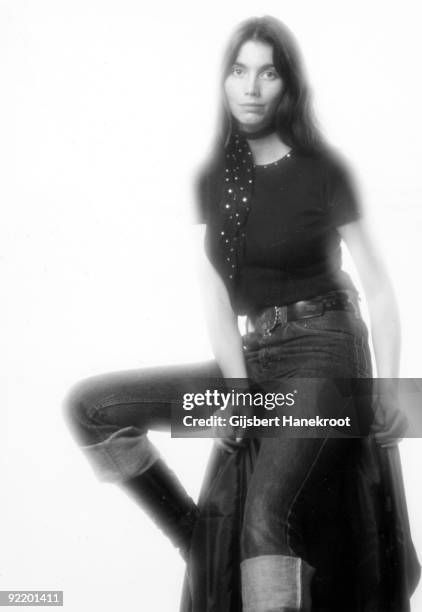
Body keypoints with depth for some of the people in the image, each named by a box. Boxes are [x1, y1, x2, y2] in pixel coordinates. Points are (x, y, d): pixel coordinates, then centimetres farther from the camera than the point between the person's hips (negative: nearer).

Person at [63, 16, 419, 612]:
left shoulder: (323, 170, -4)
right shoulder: (214, 179, 8)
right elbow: (217, 294, 0)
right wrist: (236, 387, -13)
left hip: (323, 351, -5)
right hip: (252, 356, 5)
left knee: (266, 514, -27)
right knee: (90, 405, -6)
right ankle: (198, 538, 3)